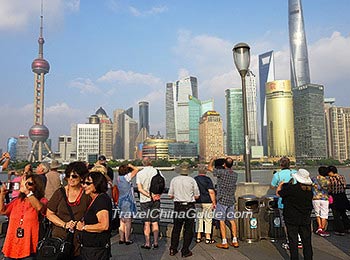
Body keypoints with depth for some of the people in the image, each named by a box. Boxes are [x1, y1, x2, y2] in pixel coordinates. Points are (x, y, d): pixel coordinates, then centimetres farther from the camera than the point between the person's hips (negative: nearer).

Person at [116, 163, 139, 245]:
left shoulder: (118, 178, 6)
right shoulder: (127, 177, -14)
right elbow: (136, 170, -14)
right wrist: (130, 166, 1)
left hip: (121, 202, 7)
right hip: (128, 202, -7)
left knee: (122, 222, 12)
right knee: (128, 221, 1)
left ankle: (121, 239, 17)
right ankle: (127, 239, 5)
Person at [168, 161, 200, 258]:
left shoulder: (174, 180, -3)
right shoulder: (192, 180, -8)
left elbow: (170, 195, 0)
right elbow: (197, 196, -3)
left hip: (178, 206, 2)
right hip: (189, 206, -2)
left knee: (176, 228, 16)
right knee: (188, 230, 9)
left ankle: (173, 249, 21)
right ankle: (185, 251, 13)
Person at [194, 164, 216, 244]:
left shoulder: (194, 179, 3)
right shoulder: (207, 179, -9)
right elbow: (211, 192, -14)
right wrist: (214, 203, -7)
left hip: (197, 202, 4)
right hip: (207, 202, -4)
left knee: (198, 219, 12)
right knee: (208, 219, 5)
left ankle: (198, 237, 15)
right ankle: (208, 238, 9)